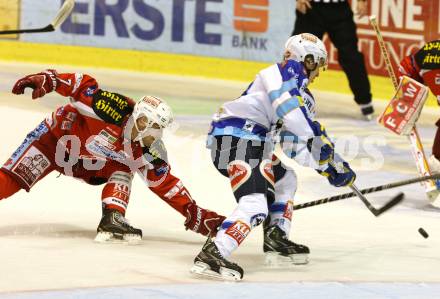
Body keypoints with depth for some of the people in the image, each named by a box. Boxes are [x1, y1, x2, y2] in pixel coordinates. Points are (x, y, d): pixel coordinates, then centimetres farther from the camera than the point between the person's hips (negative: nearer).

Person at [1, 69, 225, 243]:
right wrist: (47, 80, -44)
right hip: (56, 136, -5)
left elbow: (165, 185, -10)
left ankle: (112, 220, -21)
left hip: (89, 165, 6)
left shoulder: (152, 155, -16)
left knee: (122, 170, -13)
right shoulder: (115, 110, -34)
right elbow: (83, 85, -31)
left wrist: (195, 214, -16)